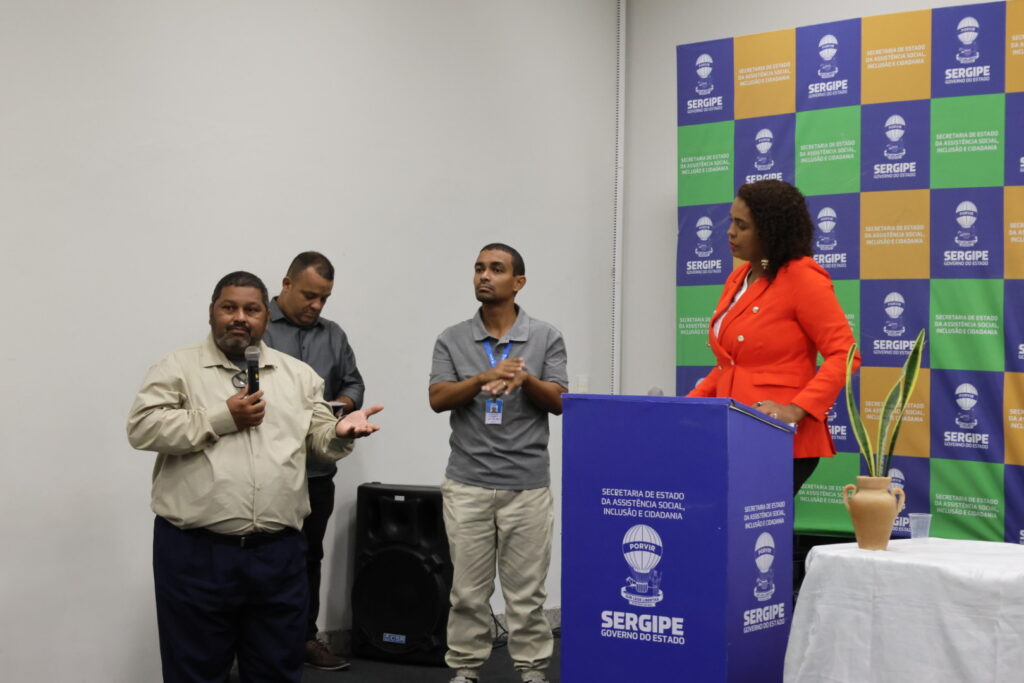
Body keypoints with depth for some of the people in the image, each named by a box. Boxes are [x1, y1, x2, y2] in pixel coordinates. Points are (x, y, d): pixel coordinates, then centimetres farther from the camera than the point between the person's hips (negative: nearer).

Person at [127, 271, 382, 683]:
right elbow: (143, 428, -9)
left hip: (278, 554, 3)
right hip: (195, 552, -3)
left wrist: (340, 430, -13)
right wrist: (222, 418, -12)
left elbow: (319, 440, 10)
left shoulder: (298, 374, 13)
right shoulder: (177, 367, 2)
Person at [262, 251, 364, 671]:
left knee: (310, 557, 14)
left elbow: (354, 384, 18)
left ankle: (305, 637, 24)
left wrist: (344, 403, -4)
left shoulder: (334, 335, 15)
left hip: (317, 470, 6)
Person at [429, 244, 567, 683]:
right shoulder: (452, 339, 5)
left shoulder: (546, 338, 3)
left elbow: (559, 402, -2)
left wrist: (525, 378, -21)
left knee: (527, 588, 5)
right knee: (468, 588, 7)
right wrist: (485, 377, -21)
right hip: (467, 483, 1)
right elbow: (437, 399, -6)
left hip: (528, 485, -1)